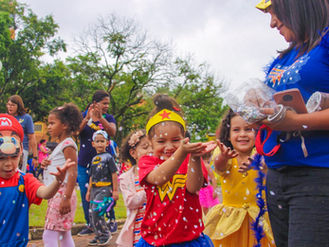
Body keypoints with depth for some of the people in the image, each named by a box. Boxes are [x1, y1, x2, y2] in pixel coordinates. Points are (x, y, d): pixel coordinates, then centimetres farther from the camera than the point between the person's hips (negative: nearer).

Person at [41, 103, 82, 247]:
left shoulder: (68, 144, -12)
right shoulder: (60, 145, 17)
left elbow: (72, 173, -20)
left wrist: (66, 198, -24)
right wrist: (46, 164, 5)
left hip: (62, 194, -10)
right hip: (56, 195, 10)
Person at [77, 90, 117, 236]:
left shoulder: (108, 118, 2)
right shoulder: (83, 116, 2)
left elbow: (112, 133, -17)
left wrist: (100, 117, -28)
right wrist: (87, 118, -27)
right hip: (84, 162, 1)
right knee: (85, 194, 6)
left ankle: (112, 221, 17)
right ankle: (89, 225, 18)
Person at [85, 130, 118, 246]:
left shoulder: (108, 157, -5)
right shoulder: (94, 159, 14)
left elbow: (114, 174, -7)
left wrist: (115, 190, -10)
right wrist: (88, 191, 20)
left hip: (105, 189, -7)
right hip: (94, 188, 7)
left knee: (97, 212, -16)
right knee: (91, 214, 7)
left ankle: (105, 234, 0)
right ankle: (99, 236, 21)